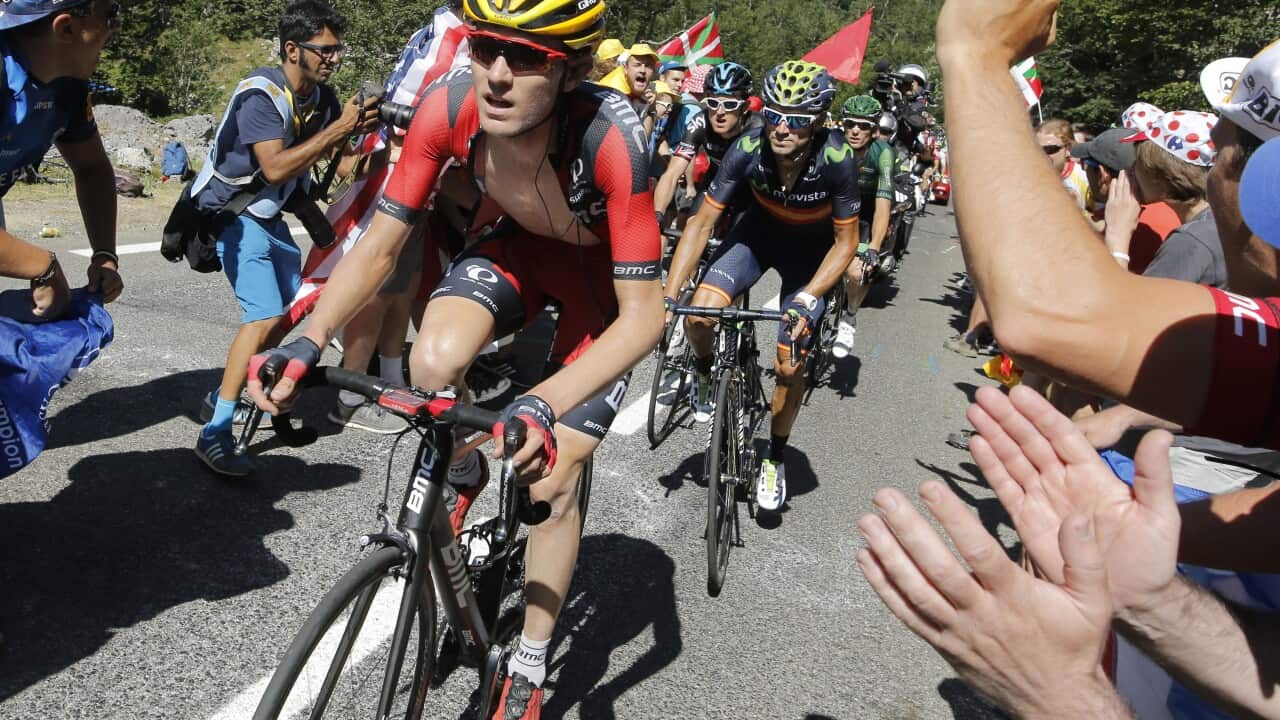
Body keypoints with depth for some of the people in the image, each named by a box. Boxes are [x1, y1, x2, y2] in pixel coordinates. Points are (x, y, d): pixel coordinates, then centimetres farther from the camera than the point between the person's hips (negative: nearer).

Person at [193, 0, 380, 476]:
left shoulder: (320, 96, 0)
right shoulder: (261, 94, -23)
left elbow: (327, 150, 0)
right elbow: (275, 167, -31)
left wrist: (361, 123, -18)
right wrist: (338, 127, -30)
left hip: (269, 213, 9)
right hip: (233, 214, -9)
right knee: (265, 316, -19)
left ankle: (225, 394, 29)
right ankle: (215, 435, -16)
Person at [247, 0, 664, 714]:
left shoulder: (611, 137, -40)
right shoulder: (449, 107, -28)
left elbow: (643, 314, -37)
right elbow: (379, 245, -18)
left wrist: (544, 404, -51)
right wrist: (307, 342, -33)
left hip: (606, 270, -3)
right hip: (524, 245, 3)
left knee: (550, 477, -6)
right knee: (436, 359, -29)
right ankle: (460, 482, 8)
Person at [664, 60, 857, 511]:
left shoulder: (836, 160, -33)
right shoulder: (748, 150, -29)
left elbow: (846, 241, -21)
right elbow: (702, 223, -22)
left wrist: (806, 300, -32)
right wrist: (668, 295, -28)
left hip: (810, 248, -1)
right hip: (759, 231, 1)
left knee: (789, 366, -3)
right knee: (699, 316, -23)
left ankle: (775, 459, 22)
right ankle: (705, 372, 13)